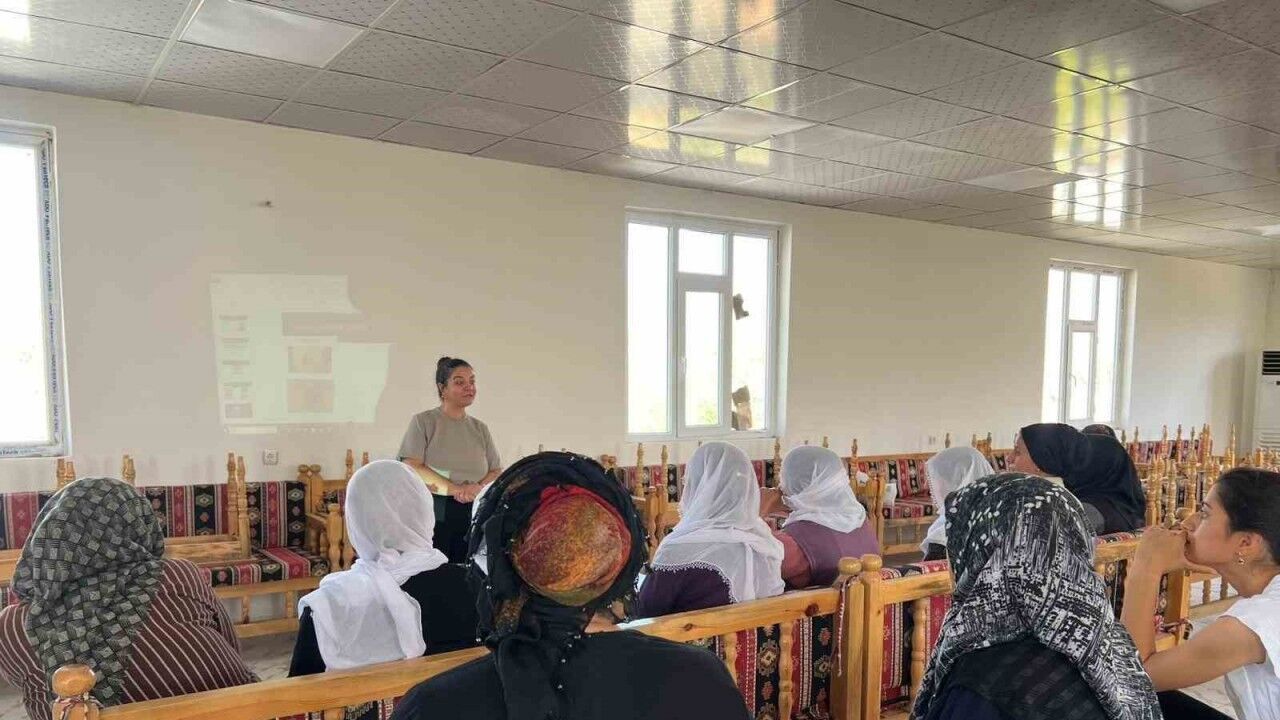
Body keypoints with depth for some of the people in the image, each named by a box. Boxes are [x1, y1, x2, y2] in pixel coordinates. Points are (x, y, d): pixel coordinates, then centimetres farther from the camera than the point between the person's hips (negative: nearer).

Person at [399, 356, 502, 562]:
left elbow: (497, 472, 10)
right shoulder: (423, 421, 1)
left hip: (473, 516, 4)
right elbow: (412, 469, -9)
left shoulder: (480, 429, 14)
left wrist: (479, 488, -12)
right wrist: (456, 489, -16)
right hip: (433, 514, -4)